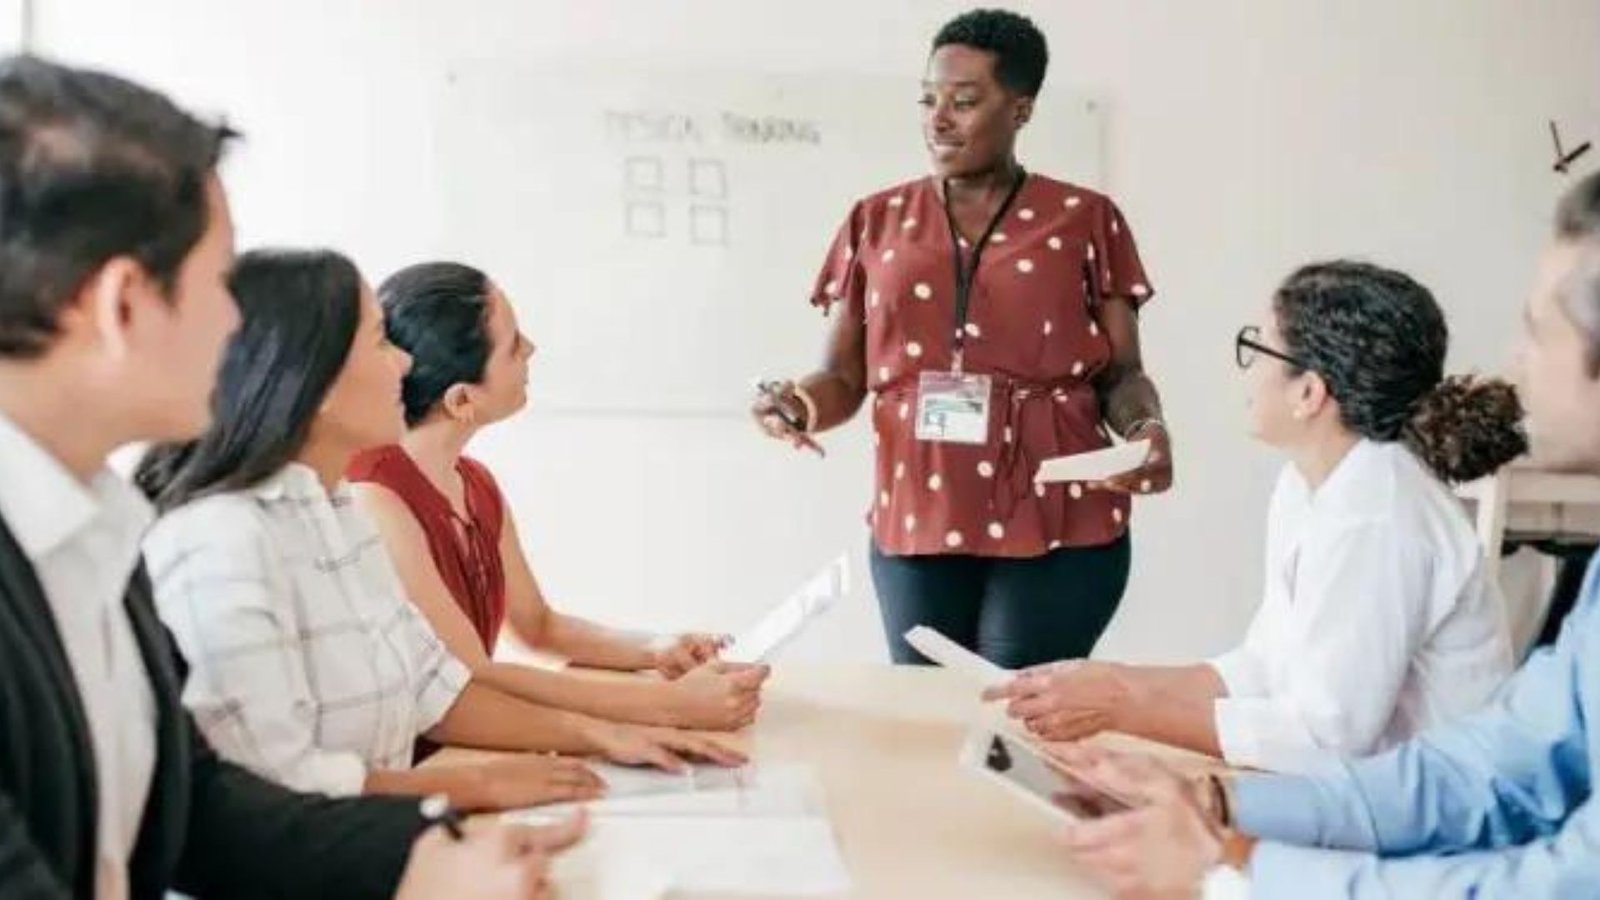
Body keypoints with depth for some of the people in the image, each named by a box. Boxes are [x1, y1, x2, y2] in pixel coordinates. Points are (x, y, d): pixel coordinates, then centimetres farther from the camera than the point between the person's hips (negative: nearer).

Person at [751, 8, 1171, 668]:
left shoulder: (1085, 220, 4)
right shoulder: (877, 222, 9)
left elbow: (1122, 373, 3)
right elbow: (845, 377, 8)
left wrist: (1146, 429, -17)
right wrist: (799, 404, -13)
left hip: (1059, 525, -2)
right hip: (916, 524, 2)